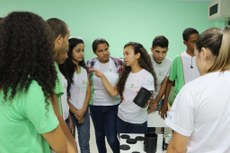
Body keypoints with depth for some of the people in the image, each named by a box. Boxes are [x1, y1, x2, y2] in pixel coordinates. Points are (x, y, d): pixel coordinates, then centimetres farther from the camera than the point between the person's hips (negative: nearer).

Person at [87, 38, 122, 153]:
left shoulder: (118, 63, -8)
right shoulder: (90, 64, -5)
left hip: (113, 106, -2)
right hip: (95, 106, 2)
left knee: (112, 138, 0)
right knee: (99, 135, 20)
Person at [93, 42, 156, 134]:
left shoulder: (147, 76, -15)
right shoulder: (125, 74, 4)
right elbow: (114, 92, -2)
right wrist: (102, 76, -7)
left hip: (138, 122, -5)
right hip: (121, 118, 5)